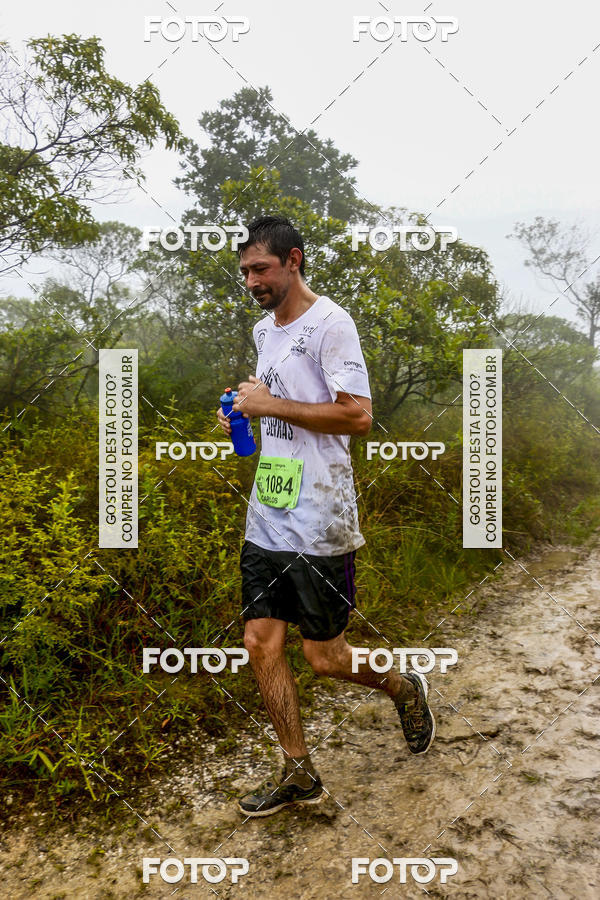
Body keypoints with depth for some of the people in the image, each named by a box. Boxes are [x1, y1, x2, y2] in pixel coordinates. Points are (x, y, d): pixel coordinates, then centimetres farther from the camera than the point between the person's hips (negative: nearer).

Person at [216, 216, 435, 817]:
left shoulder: (330, 323, -11)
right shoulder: (264, 330, 16)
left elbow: (358, 415, -19)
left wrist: (271, 404, -17)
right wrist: (244, 415, 8)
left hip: (317, 524, -8)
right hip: (266, 518, 8)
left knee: (323, 657, 3)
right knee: (260, 645, 8)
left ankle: (404, 688, 34)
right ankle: (299, 774, 26)